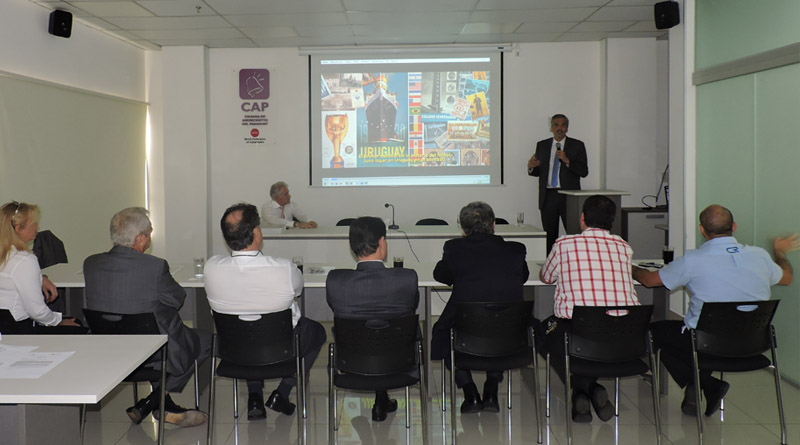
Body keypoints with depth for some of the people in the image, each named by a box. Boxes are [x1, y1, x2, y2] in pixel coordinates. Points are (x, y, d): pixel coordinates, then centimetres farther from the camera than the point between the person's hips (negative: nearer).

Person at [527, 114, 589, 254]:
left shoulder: (577, 146, 5)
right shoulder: (542, 145, 13)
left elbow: (584, 172, -3)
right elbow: (538, 172, 15)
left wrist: (567, 161, -15)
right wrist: (531, 167, -8)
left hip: (569, 197, -2)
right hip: (548, 197, 2)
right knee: (549, 236, 4)